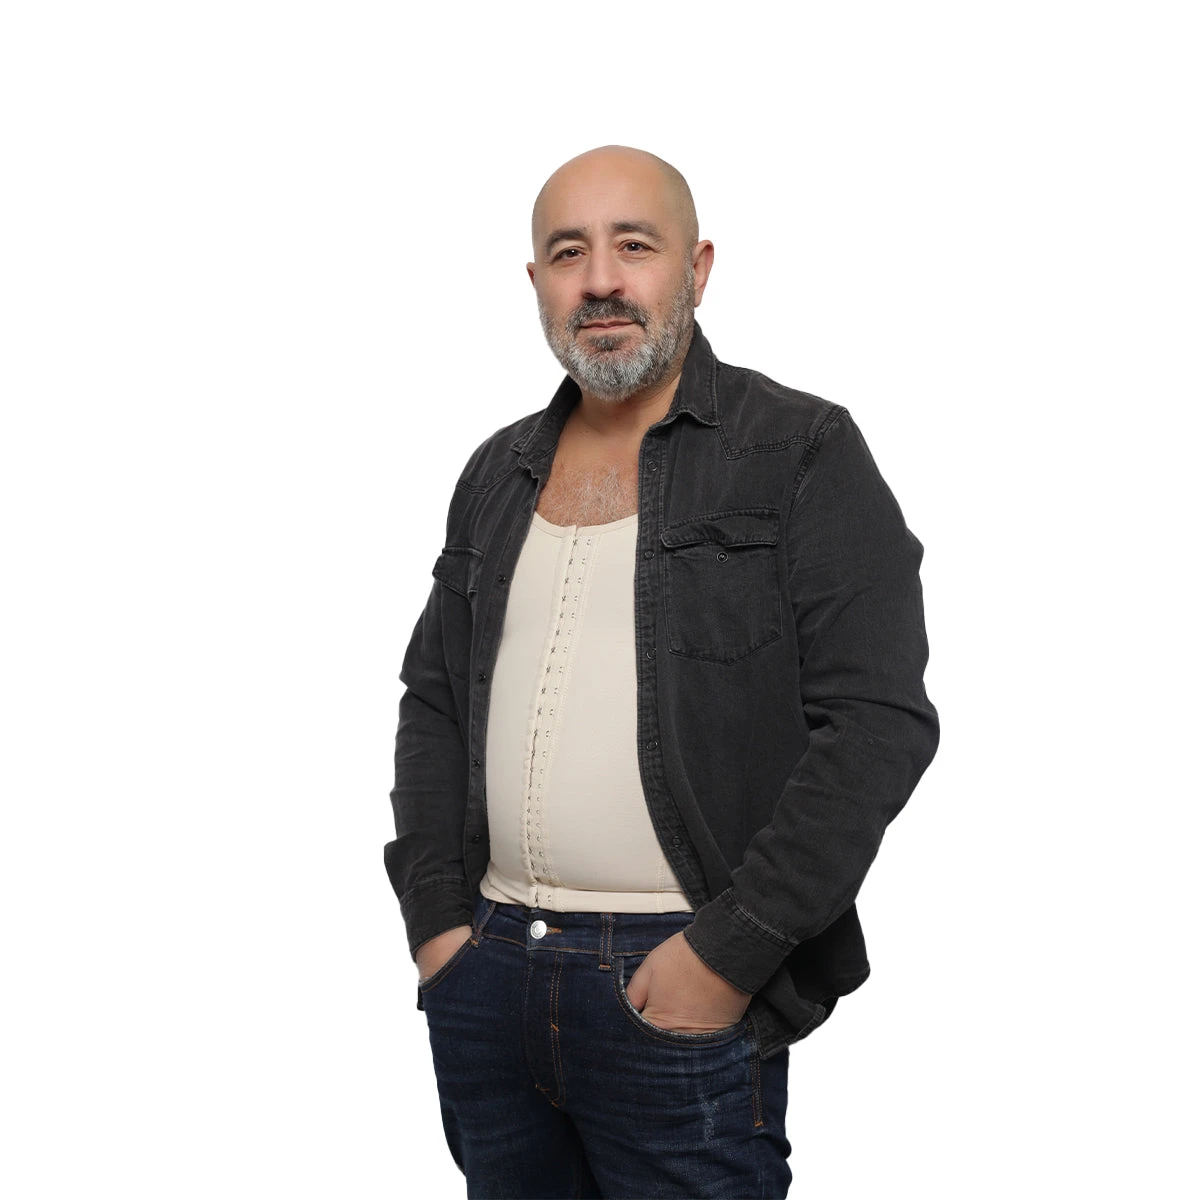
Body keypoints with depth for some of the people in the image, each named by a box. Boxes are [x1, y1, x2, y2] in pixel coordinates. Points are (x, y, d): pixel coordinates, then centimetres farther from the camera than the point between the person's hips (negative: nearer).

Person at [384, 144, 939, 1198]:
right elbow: (433, 700, 16)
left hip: (688, 989, -5)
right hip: (487, 969, 5)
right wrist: (435, 915, 5)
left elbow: (882, 723, -13)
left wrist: (730, 953, -16)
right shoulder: (499, 474, 12)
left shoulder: (804, 452, -6)